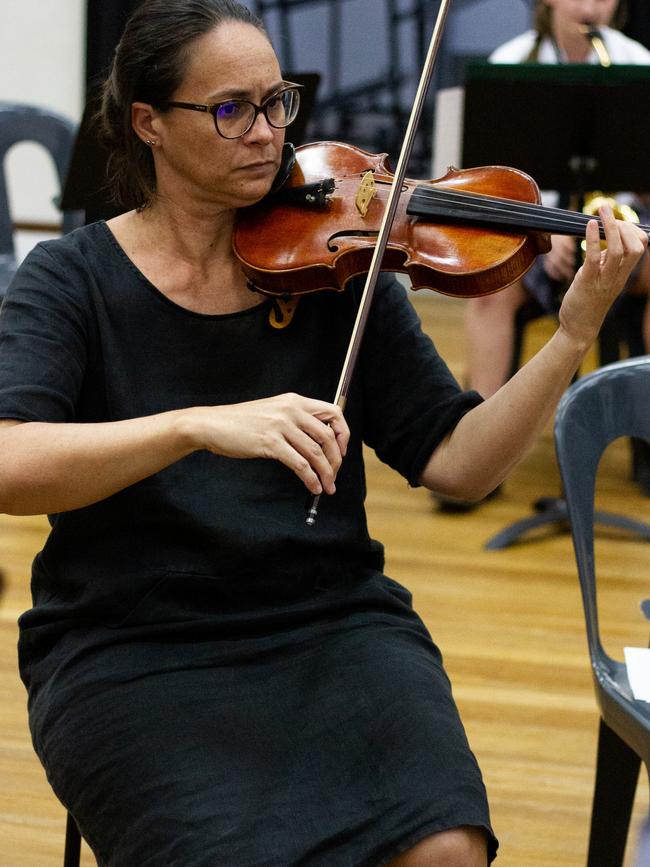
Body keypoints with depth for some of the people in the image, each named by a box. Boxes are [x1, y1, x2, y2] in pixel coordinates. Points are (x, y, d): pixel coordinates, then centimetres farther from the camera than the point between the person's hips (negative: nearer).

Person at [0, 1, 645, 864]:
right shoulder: (74, 279, -1)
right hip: (132, 650, -2)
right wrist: (198, 424, -32)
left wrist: (575, 332, -14)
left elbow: (456, 461, 0)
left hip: (334, 623, 2)